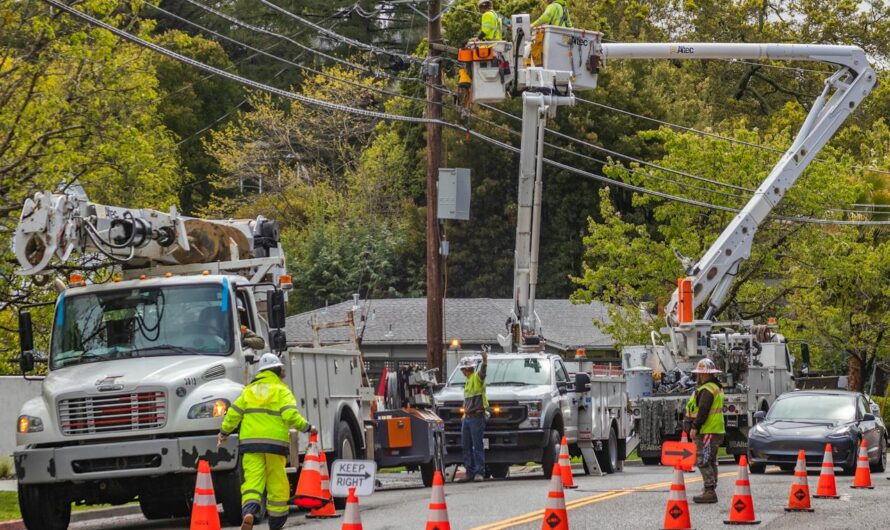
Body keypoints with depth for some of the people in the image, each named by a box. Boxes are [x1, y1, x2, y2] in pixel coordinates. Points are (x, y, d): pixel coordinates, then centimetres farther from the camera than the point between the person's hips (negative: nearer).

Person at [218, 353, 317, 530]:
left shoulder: (249, 389, 15)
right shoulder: (281, 390, 2)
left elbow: (234, 412, 12)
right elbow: (290, 415, -12)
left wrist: (224, 432, 26)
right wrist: (307, 428, 2)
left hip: (250, 442, 3)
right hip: (275, 442, -3)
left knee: (252, 480, -4)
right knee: (277, 483, 8)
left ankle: (248, 511, -32)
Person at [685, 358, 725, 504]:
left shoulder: (707, 389, -15)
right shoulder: (716, 387, 19)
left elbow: (703, 411, -22)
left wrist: (695, 427, -20)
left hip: (707, 432, -11)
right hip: (716, 431, 11)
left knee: (703, 462, -10)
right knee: (710, 462, 14)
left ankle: (709, 491, -13)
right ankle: (710, 492, 19)